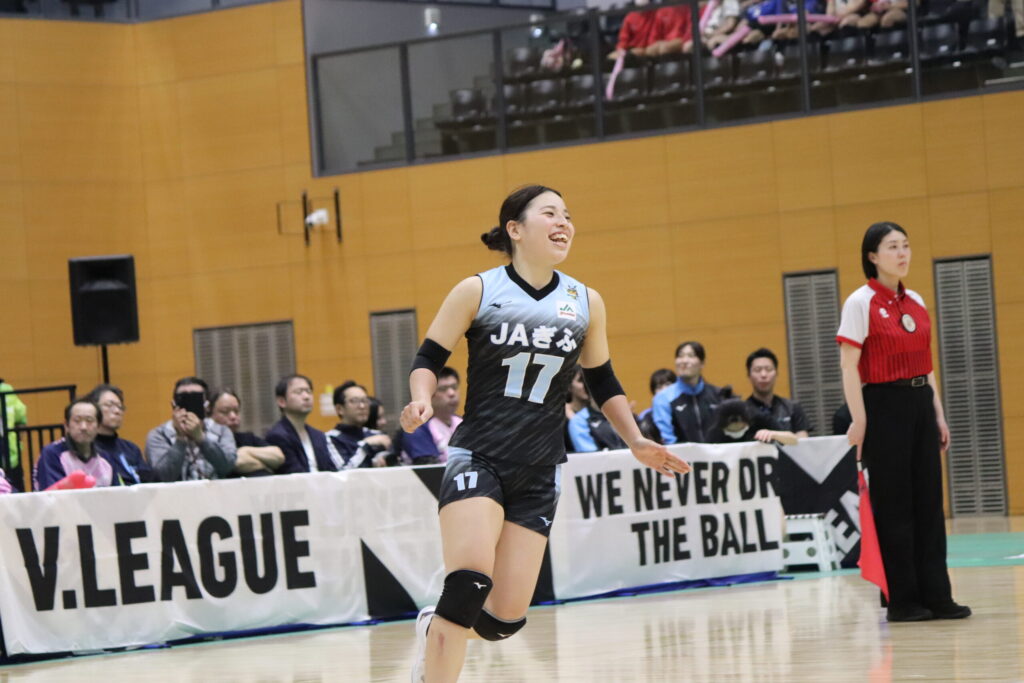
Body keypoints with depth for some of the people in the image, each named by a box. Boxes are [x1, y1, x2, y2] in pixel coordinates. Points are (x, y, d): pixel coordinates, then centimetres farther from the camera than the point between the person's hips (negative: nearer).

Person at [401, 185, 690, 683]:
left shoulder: (586, 303, 7)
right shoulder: (477, 291, -3)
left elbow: (603, 383, 18)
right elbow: (428, 359, 1)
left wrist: (636, 442, 9)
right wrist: (422, 400, -19)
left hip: (538, 473, 4)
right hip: (477, 459, -4)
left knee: (507, 617, -2)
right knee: (470, 582, -27)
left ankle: (436, 630, 30)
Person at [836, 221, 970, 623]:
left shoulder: (916, 303, 12)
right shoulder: (860, 303, -8)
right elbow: (849, 367, -11)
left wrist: (938, 414, 13)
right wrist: (859, 422, -16)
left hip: (919, 404, 6)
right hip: (884, 405, -6)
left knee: (928, 500, 5)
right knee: (894, 505, -2)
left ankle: (936, 595, 9)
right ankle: (902, 600, 3)